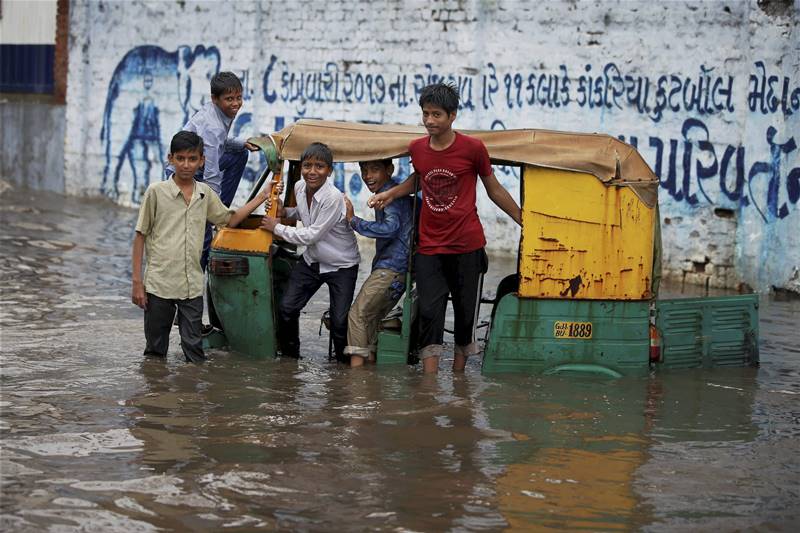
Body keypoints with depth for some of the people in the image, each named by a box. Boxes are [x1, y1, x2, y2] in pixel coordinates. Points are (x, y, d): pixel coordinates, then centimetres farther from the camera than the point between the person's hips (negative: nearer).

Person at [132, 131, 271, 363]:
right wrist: (137, 281, -4)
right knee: (155, 350, 6)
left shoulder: (205, 193, 8)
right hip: (159, 284, -3)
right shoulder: (156, 192, -4)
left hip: (192, 286, 3)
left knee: (194, 350, 3)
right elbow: (140, 237, -1)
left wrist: (262, 196, 18)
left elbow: (231, 219, 25)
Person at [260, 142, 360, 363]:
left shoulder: (333, 198, -28)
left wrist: (277, 228, -17)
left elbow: (312, 235, -24)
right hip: (311, 260, 6)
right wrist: (285, 212, -3)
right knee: (286, 308, -3)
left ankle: (344, 361, 13)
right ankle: (289, 355, 17)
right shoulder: (300, 188, -6)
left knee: (339, 320, -10)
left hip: (341, 266, -6)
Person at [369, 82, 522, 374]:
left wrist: (524, 221, 6)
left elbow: (494, 190, 4)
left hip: (467, 246, -2)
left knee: (465, 314, 6)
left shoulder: (472, 148, -7)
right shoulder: (416, 148, 3)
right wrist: (391, 193, 7)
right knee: (429, 312, -6)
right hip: (429, 247, 2)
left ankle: (458, 376, 19)